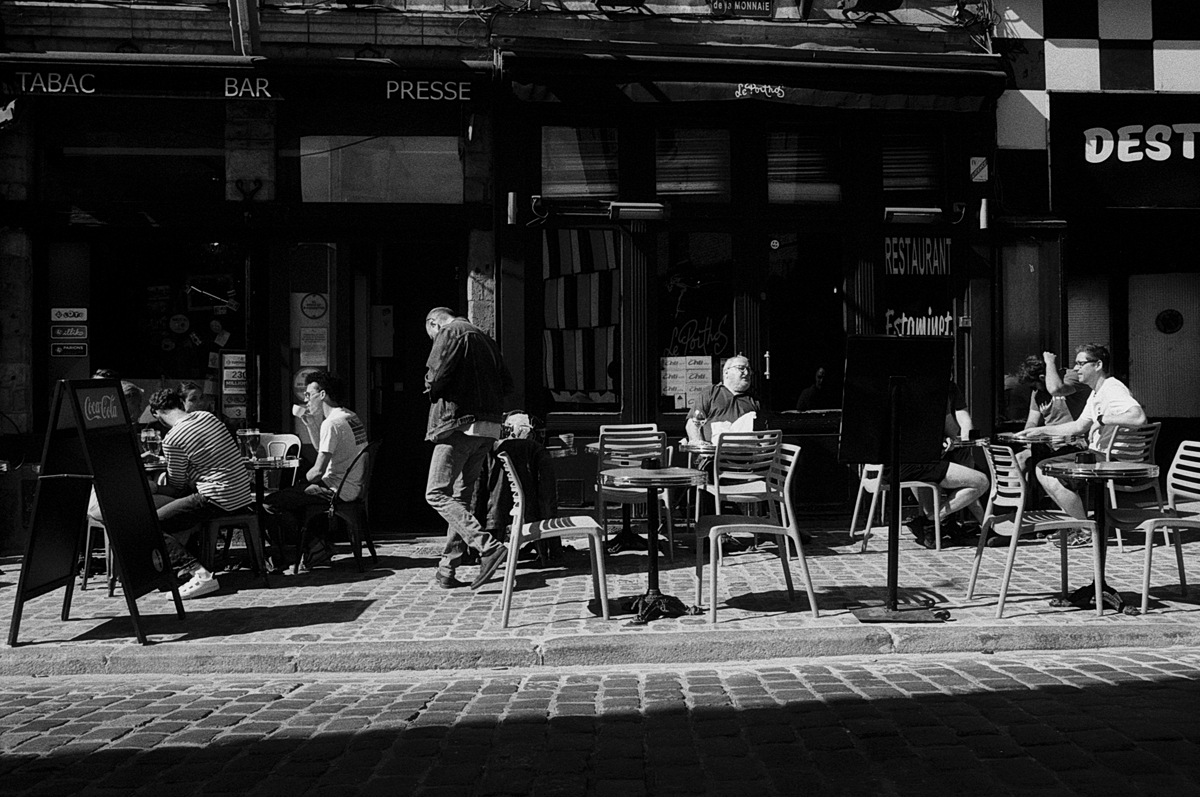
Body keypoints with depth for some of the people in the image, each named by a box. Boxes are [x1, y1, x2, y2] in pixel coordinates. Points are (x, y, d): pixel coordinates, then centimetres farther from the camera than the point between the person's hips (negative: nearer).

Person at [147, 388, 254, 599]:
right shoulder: (207, 416, 11)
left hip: (219, 500, -9)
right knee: (181, 507, 31)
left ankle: (200, 574, -17)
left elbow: (176, 487, -2)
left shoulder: (172, 439, -12)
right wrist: (165, 461, 40)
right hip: (242, 494, 9)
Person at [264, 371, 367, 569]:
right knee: (298, 495, 32)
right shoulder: (352, 418, 12)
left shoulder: (331, 423, -18)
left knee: (271, 502, -6)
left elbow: (318, 471, -19)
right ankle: (318, 548, 24)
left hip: (336, 491, -10)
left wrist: (304, 481, -1)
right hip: (354, 488, 10)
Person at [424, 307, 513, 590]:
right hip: (489, 428, 8)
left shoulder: (450, 333, -3)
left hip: (460, 423, -8)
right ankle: (447, 569, 14)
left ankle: (488, 546, -21)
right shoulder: (485, 339, 22)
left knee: (437, 494, -7)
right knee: (462, 496, 12)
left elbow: (436, 377, -15)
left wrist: (432, 388, 6)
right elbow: (506, 385, 18)